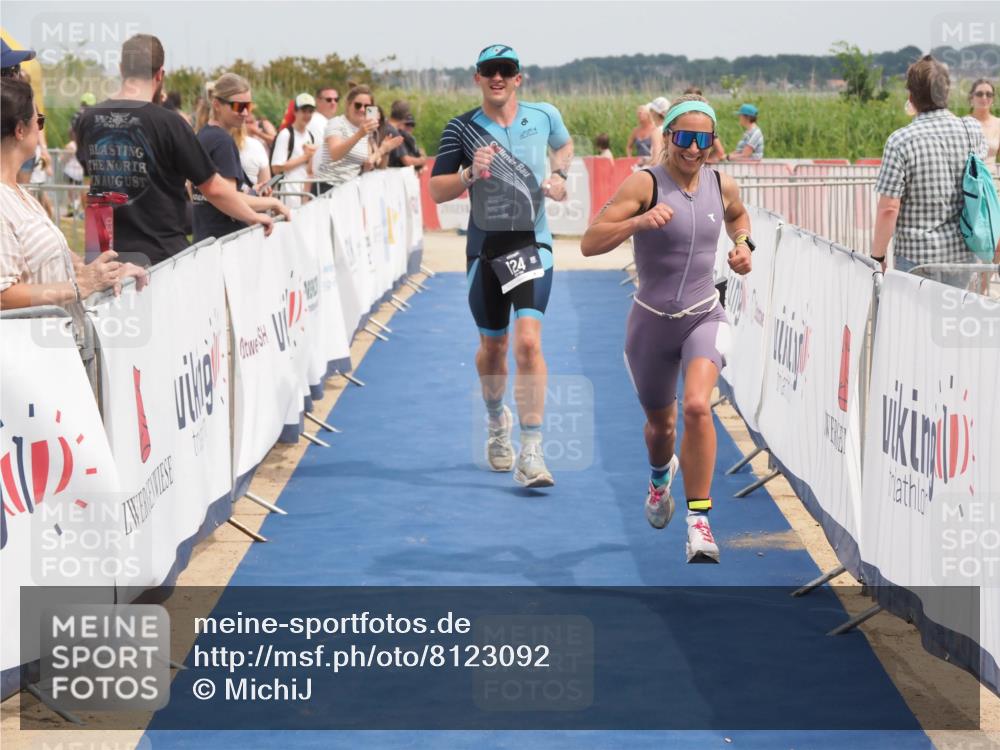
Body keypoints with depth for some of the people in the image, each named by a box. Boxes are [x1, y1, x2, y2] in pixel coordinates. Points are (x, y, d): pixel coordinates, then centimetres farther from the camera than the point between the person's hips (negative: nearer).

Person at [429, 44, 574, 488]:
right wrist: (470, 174, -19)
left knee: (528, 340, -17)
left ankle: (531, 453, -17)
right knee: (492, 347, 13)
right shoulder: (461, 129, -1)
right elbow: (436, 191, -1)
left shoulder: (544, 116, 3)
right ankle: (497, 422, 44)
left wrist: (558, 175, 7)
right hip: (485, 247, 1)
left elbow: (564, 144, 26)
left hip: (532, 244, -1)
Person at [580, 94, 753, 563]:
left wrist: (743, 244, 4)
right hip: (652, 321, -1)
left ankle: (699, 522, -17)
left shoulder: (722, 186, -2)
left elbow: (737, 214, 25)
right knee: (660, 424, 18)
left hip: (704, 317, 1)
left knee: (696, 405, -26)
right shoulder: (645, 184, -15)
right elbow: (589, 244, -22)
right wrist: (639, 222, -36)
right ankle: (661, 474, 56)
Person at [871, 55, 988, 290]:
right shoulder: (972, 130, -1)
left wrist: (877, 256, -5)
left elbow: (888, 208, -16)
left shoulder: (900, 141, -15)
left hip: (917, 256, -4)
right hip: (963, 254, 4)